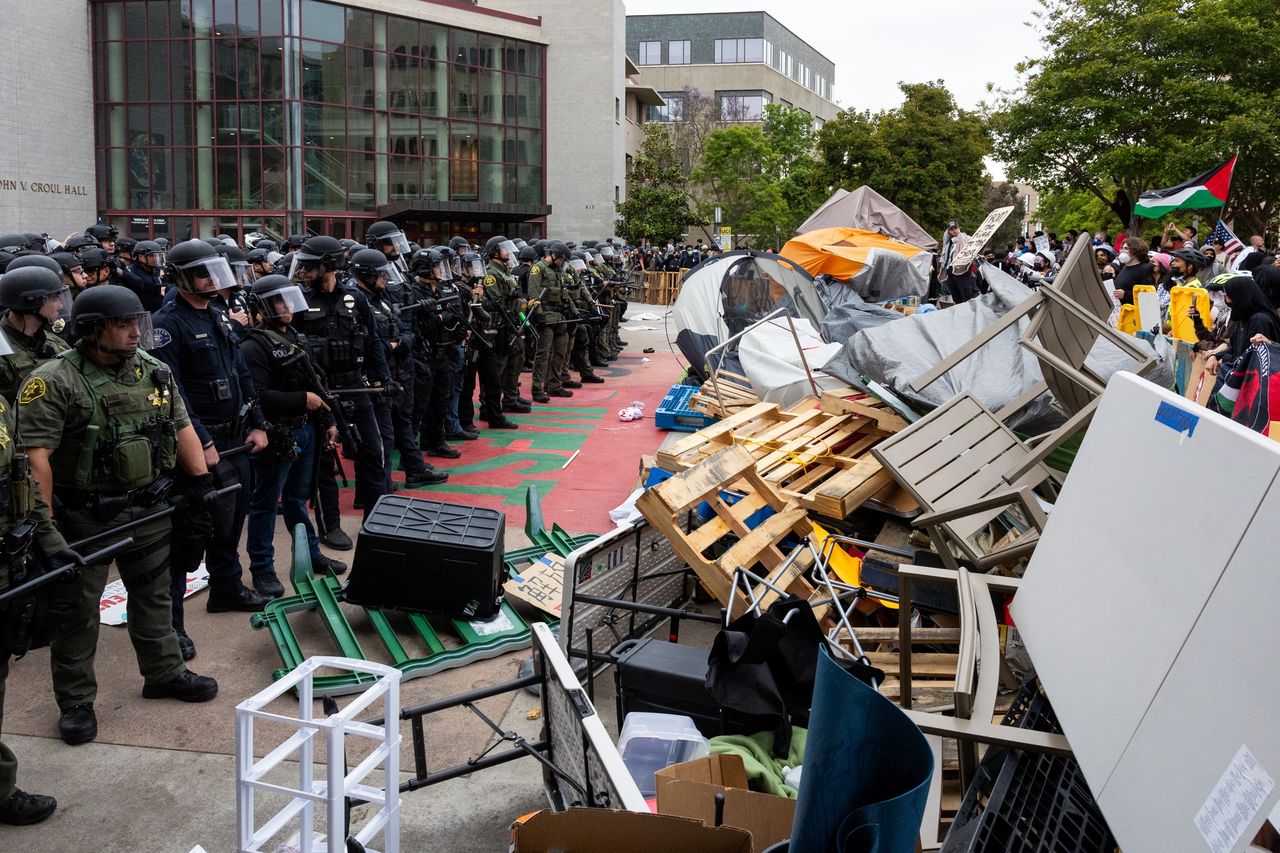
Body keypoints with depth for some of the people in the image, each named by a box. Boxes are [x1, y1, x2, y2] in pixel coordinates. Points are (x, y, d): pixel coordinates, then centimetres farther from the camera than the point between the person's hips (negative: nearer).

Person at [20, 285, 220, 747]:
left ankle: (165, 673, 36)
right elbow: (36, 455, -21)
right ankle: (75, 701, 19)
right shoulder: (55, 381, -17)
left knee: (154, 593, 19)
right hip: (85, 515, -6)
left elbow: (182, 428, 11)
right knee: (78, 608, 6)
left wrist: (202, 484, 6)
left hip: (149, 509, 6)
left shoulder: (155, 371, 3)